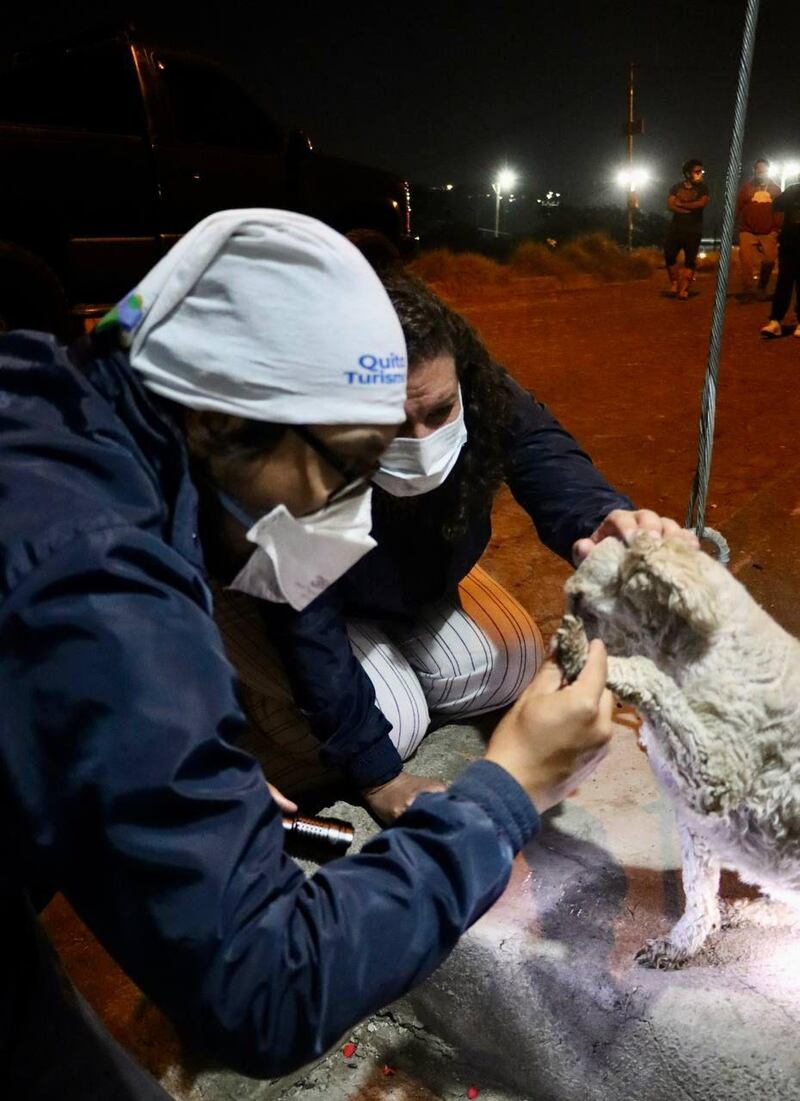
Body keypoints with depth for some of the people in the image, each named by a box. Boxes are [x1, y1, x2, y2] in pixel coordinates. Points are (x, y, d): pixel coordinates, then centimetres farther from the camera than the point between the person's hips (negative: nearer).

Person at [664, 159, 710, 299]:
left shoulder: (702, 188, 5)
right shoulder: (676, 187, 8)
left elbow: (702, 203, -13)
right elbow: (670, 205, -6)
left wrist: (681, 204, -7)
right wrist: (691, 208, -15)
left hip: (693, 230, -1)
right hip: (676, 228, 1)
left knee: (690, 260, -4)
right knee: (669, 256, -6)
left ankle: (683, 289, -3)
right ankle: (674, 283, 13)